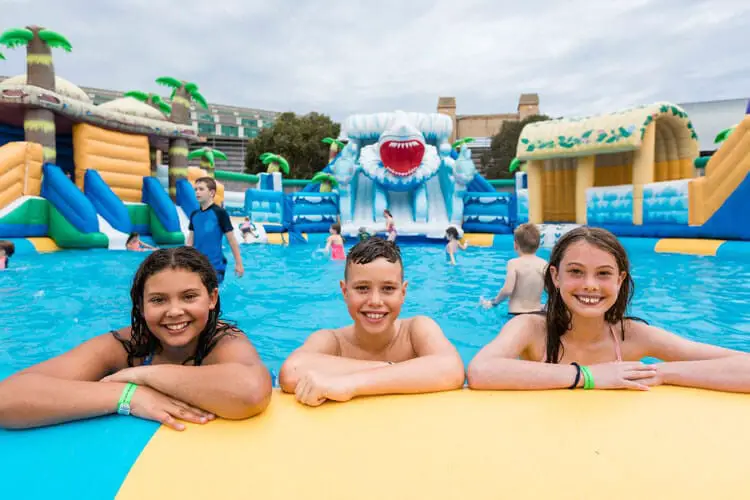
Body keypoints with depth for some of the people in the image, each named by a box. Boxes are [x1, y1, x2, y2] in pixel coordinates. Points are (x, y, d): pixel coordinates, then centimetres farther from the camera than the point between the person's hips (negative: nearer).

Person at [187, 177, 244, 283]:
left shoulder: (220, 213, -9)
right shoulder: (194, 214, 7)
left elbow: (231, 240, -7)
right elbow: (190, 241, 13)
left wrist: (238, 263, -6)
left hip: (215, 265, -5)